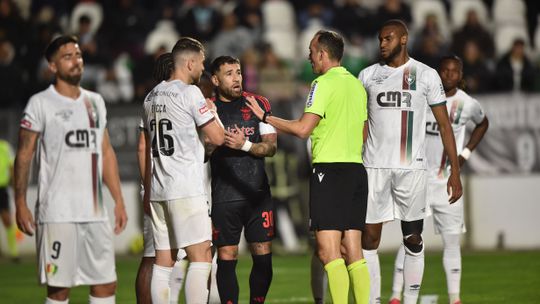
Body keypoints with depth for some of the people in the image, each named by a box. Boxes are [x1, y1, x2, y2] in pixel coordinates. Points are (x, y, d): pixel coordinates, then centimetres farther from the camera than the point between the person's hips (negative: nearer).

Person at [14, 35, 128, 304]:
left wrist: (118, 201, 13)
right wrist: (21, 205, -9)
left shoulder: (95, 102, 15)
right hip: (57, 212, -5)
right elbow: (23, 156, -2)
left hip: (95, 211, 5)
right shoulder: (40, 103, -2)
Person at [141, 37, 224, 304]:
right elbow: (217, 138, -7)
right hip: (187, 190, -8)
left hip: (158, 191, 8)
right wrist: (213, 114, 13)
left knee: (163, 261, 8)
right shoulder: (189, 92, -7)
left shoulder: (152, 96, 15)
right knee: (201, 256, -8)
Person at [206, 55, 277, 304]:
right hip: (224, 197, -1)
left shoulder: (259, 104, 7)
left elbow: (271, 147, 2)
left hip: (257, 193, 1)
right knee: (226, 258, -2)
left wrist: (245, 145, -15)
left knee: (262, 255, -1)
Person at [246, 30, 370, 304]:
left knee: (328, 251, -9)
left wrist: (265, 117, -4)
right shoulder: (357, 85, 15)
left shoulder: (324, 84, -8)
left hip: (329, 169, -8)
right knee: (353, 252, 8)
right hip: (356, 168, 8)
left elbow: (302, 129, -13)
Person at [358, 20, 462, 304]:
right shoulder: (368, 75, 8)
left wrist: (455, 171, -2)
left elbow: (444, 124, 4)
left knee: (413, 239, 2)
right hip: (374, 166, 2)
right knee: (369, 239, -2)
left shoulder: (426, 75, 2)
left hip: (411, 168, -1)